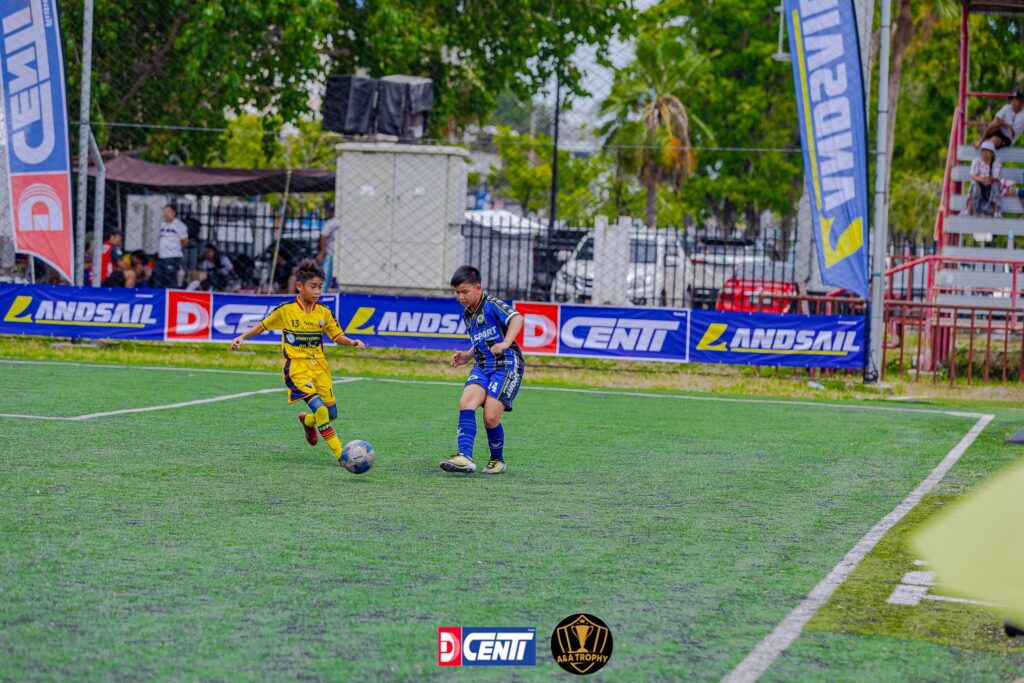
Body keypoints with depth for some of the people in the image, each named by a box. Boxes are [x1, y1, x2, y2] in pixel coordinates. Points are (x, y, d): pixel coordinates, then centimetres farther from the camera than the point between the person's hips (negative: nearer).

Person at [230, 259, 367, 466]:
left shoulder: (324, 313, 3)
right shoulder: (286, 311, -7)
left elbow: (337, 336, 10)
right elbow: (263, 325, 5)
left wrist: (352, 342, -9)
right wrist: (242, 337, -5)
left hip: (319, 366, 5)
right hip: (297, 367, -5)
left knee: (331, 413, 6)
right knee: (319, 408, -21)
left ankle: (307, 420, 42)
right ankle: (340, 455, -18)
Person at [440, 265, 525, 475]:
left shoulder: (492, 306, -8)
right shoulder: (468, 315, 17)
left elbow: (517, 318, -25)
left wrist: (505, 343, -39)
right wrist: (467, 357, 14)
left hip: (506, 365, -7)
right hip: (482, 366, 7)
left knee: (490, 417, -14)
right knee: (466, 402, -20)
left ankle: (497, 460, 12)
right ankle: (465, 457, -29)